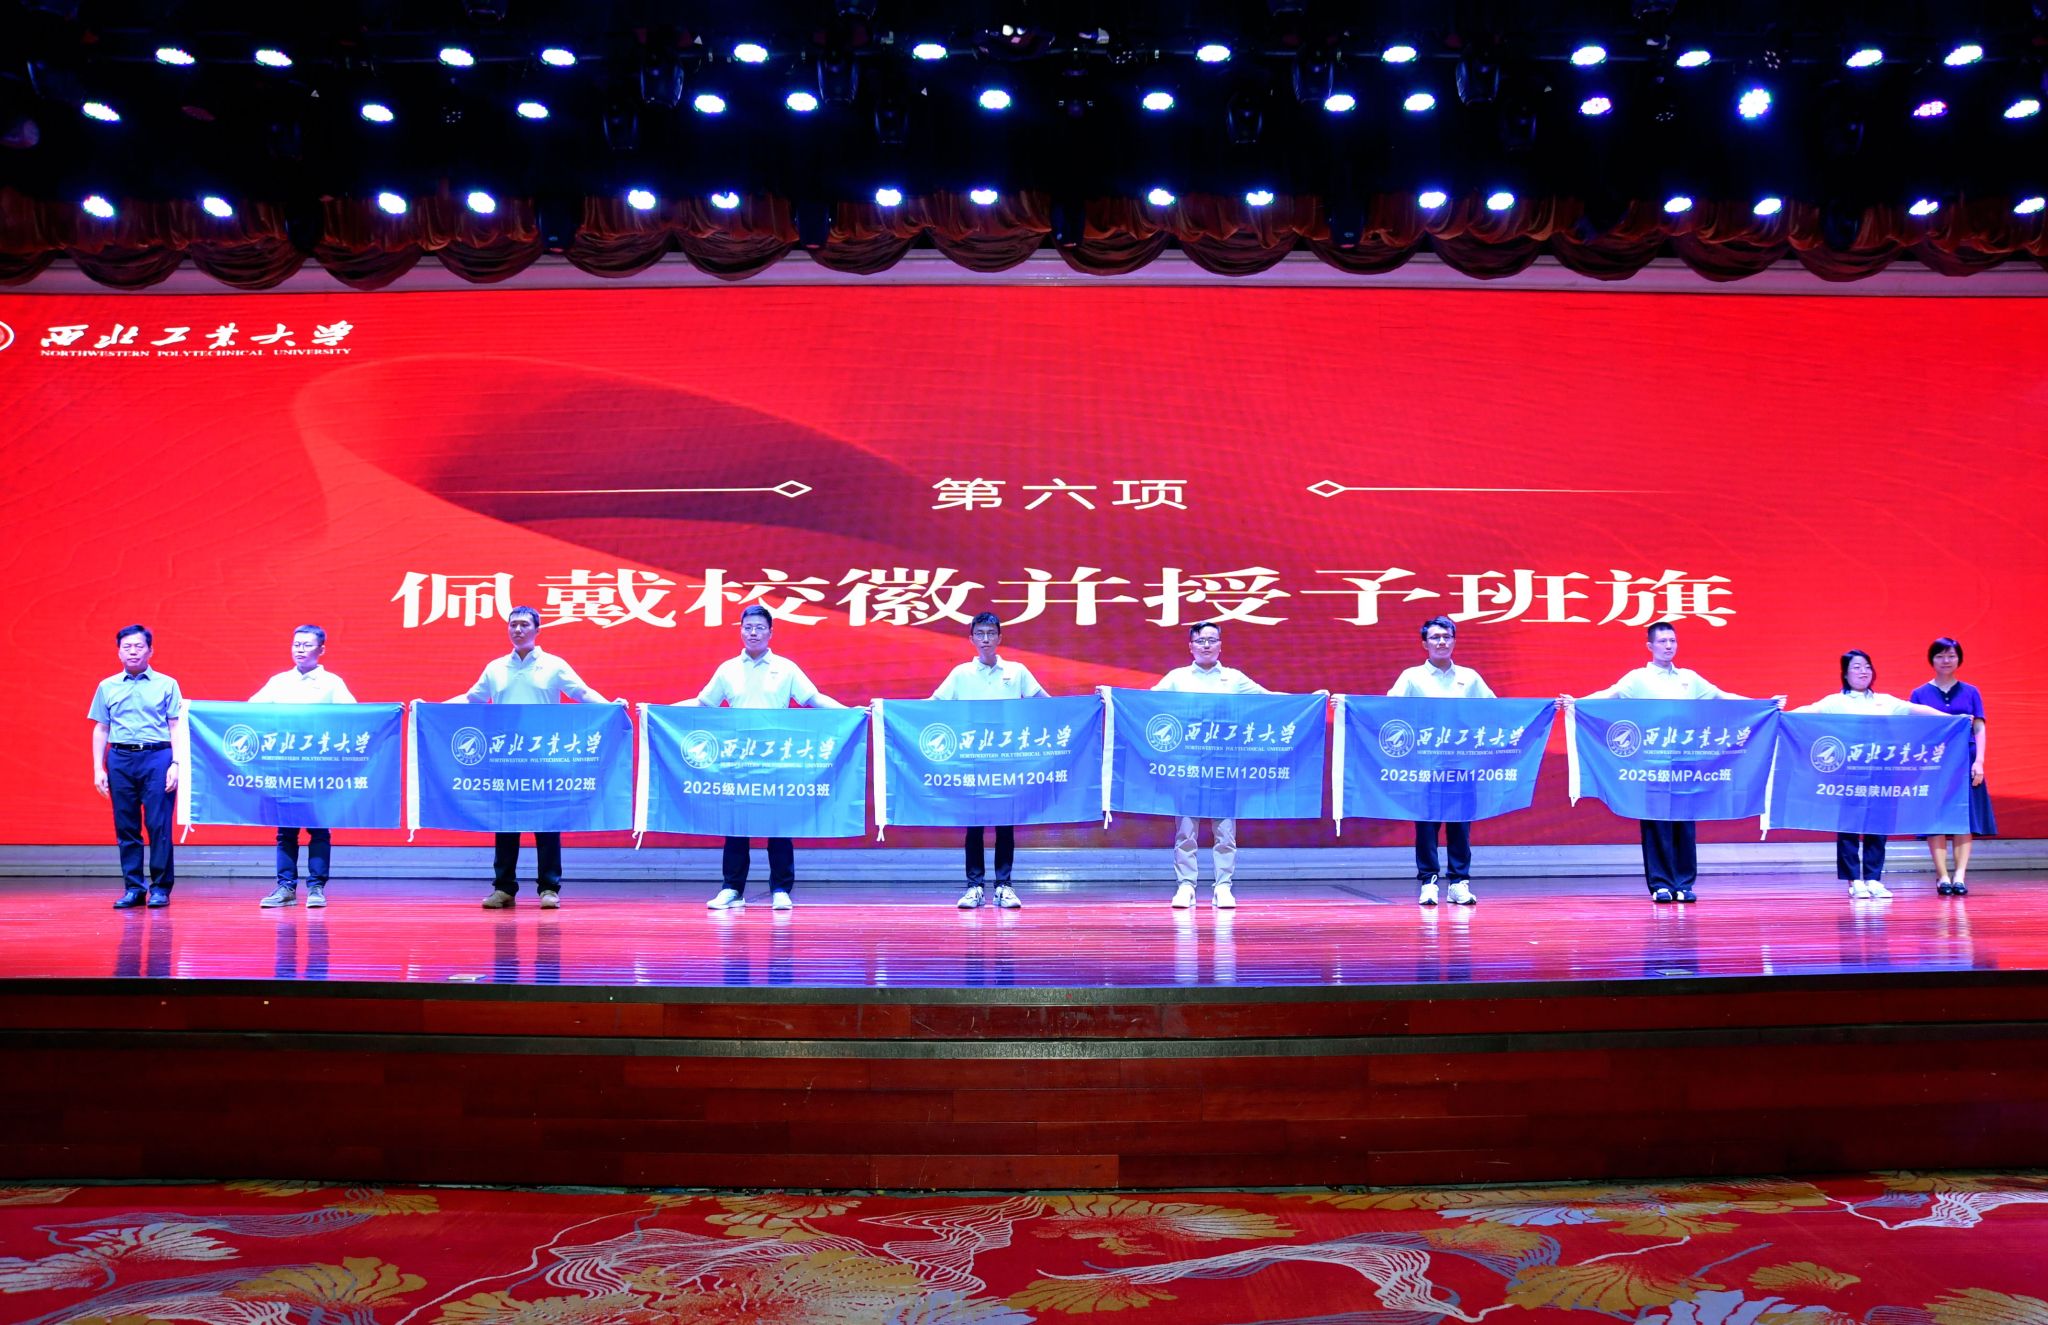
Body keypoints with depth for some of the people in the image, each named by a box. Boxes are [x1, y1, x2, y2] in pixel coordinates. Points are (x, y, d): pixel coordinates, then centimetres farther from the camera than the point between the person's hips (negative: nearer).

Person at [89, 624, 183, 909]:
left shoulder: (166, 685, 7)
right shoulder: (107, 687, 13)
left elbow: (176, 727, 4)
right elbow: (100, 729, 14)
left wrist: (175, 763, -5)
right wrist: (98, 768, 6)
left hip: (157, 757, -2)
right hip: (120, 759, 3)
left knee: (159, 825, -5)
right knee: (126, 827, 3)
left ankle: (160, 887, 2)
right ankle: (132, 888, 10)